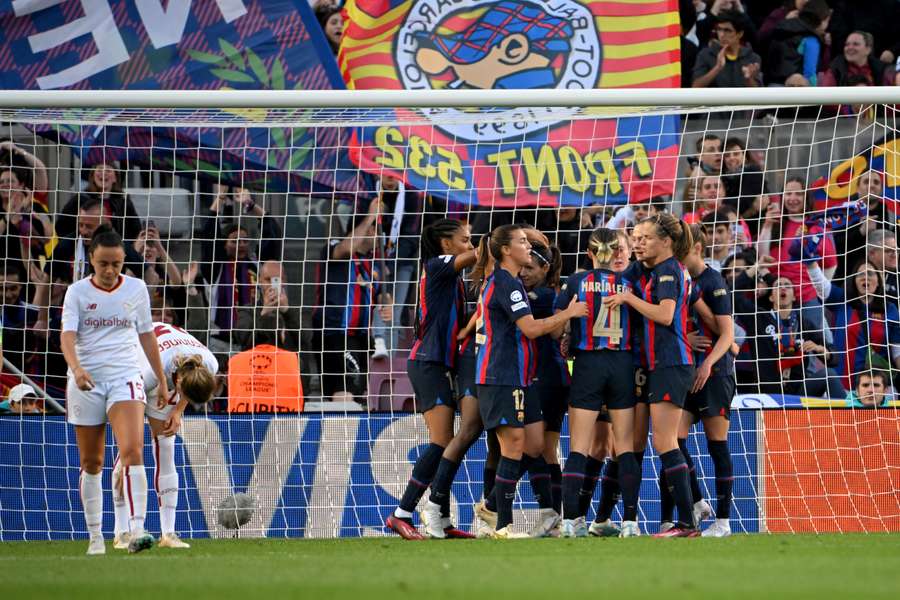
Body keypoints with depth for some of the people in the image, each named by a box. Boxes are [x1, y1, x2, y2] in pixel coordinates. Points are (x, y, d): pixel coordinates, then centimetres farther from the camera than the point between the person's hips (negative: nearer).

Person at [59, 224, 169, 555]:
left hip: (126, 378, 0)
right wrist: (76, 367, -31)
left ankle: (137, 529, -29)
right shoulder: (78, 292, 0)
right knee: (91, 463, 7)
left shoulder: (136, 289, 5)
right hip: (86, 382, 0)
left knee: (132, 449, -20)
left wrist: (162, 381, 16)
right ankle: (96, 537, 17)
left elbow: (147, 335, 14)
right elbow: (67, 335, -12)